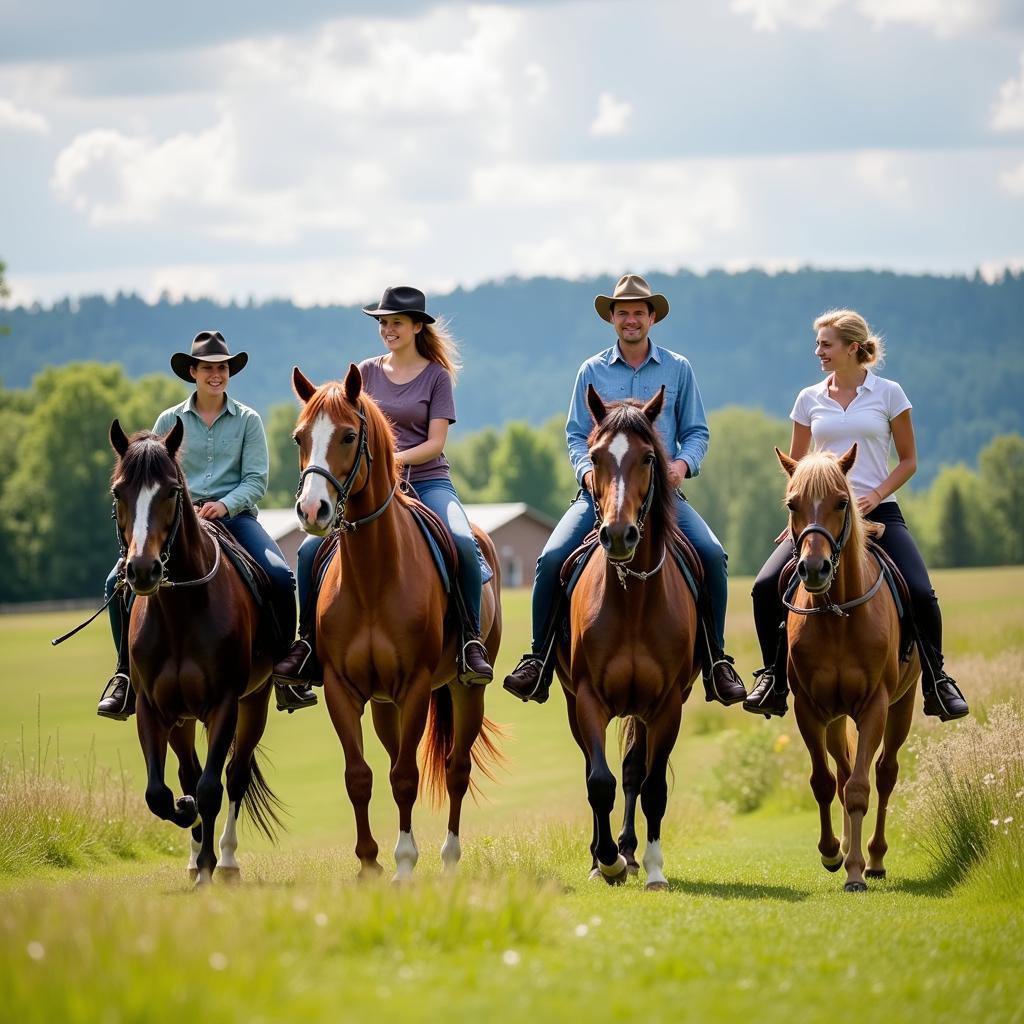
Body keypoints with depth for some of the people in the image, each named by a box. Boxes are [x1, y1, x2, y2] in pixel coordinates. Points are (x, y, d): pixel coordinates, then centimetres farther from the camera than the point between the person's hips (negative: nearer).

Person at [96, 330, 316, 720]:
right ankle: (127, 675, -6)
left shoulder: (247, 420, 7)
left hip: (234, 515, -1)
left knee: (280, 577, -28)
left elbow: (256, 479, 1)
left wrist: (225, 504, -18)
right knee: (120, 580, -20)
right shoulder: (170, 421, 9)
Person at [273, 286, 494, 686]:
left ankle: (472, 639, -21)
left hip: (427, 481, -3)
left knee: (463, 542, -32)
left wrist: (397, 458, -20)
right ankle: (307, 642, -4)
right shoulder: (367, 372, 11)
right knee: (310, 550, -16)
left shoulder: (436, 376, 3)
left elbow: (435, 442, -4)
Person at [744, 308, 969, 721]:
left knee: (920, 594, -21)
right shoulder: (809, 399, 9)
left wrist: (876, 495, -10)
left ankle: (936, 684, -1)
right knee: (766, 587, -16)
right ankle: (774, 680, -1)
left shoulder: (888, 393, 2)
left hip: (878, 511, -2)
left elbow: (908, 459, 6)